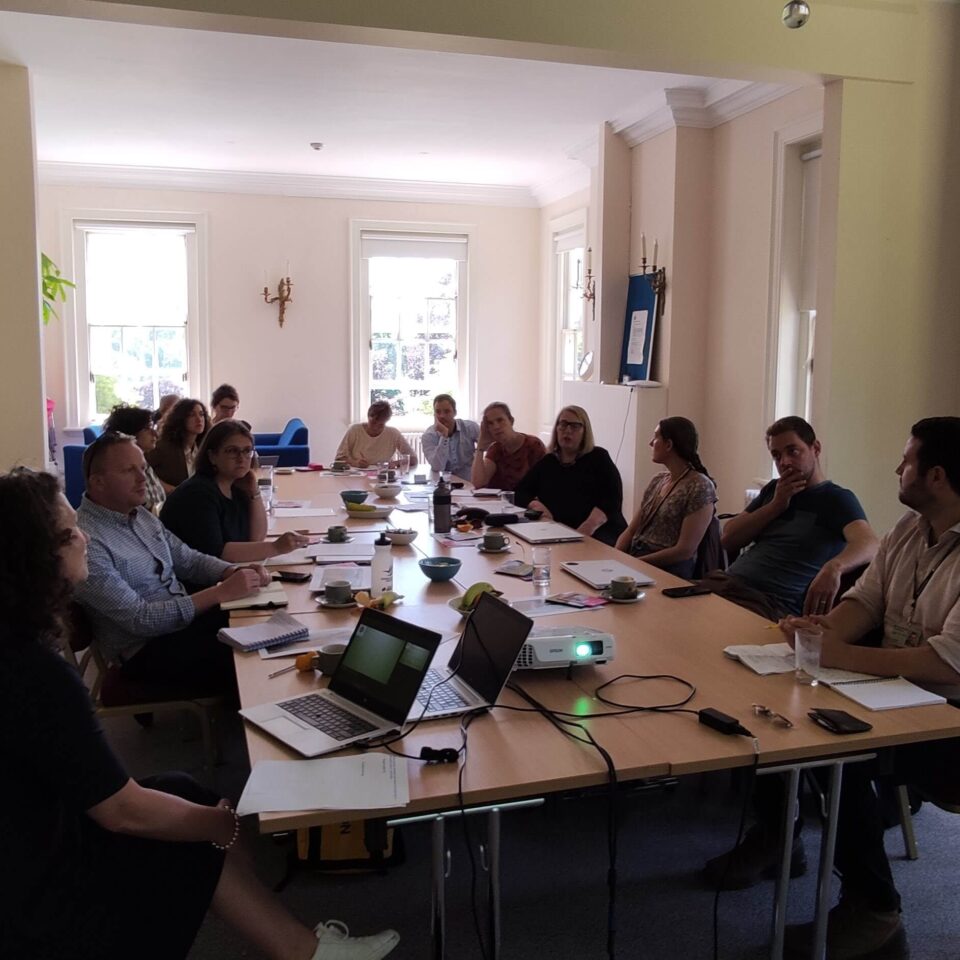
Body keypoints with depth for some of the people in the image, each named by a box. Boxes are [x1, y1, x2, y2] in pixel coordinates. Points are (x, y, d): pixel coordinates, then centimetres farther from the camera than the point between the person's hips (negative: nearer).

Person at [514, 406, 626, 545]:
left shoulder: (598, 457, 7)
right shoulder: (547, 462, 18)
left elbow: (612, 498, -6)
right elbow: (520, 492, 14)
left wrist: (590, 526, -23)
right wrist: (536, 505, -10)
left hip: (599, 533, -3)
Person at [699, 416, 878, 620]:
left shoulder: (837, 499, 4)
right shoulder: (773, 490, 23)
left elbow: (869, 544, -17)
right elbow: (728, 540, 15)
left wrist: (833, 567, -38)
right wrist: (775, 506, 3)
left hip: (772, 603, -6)